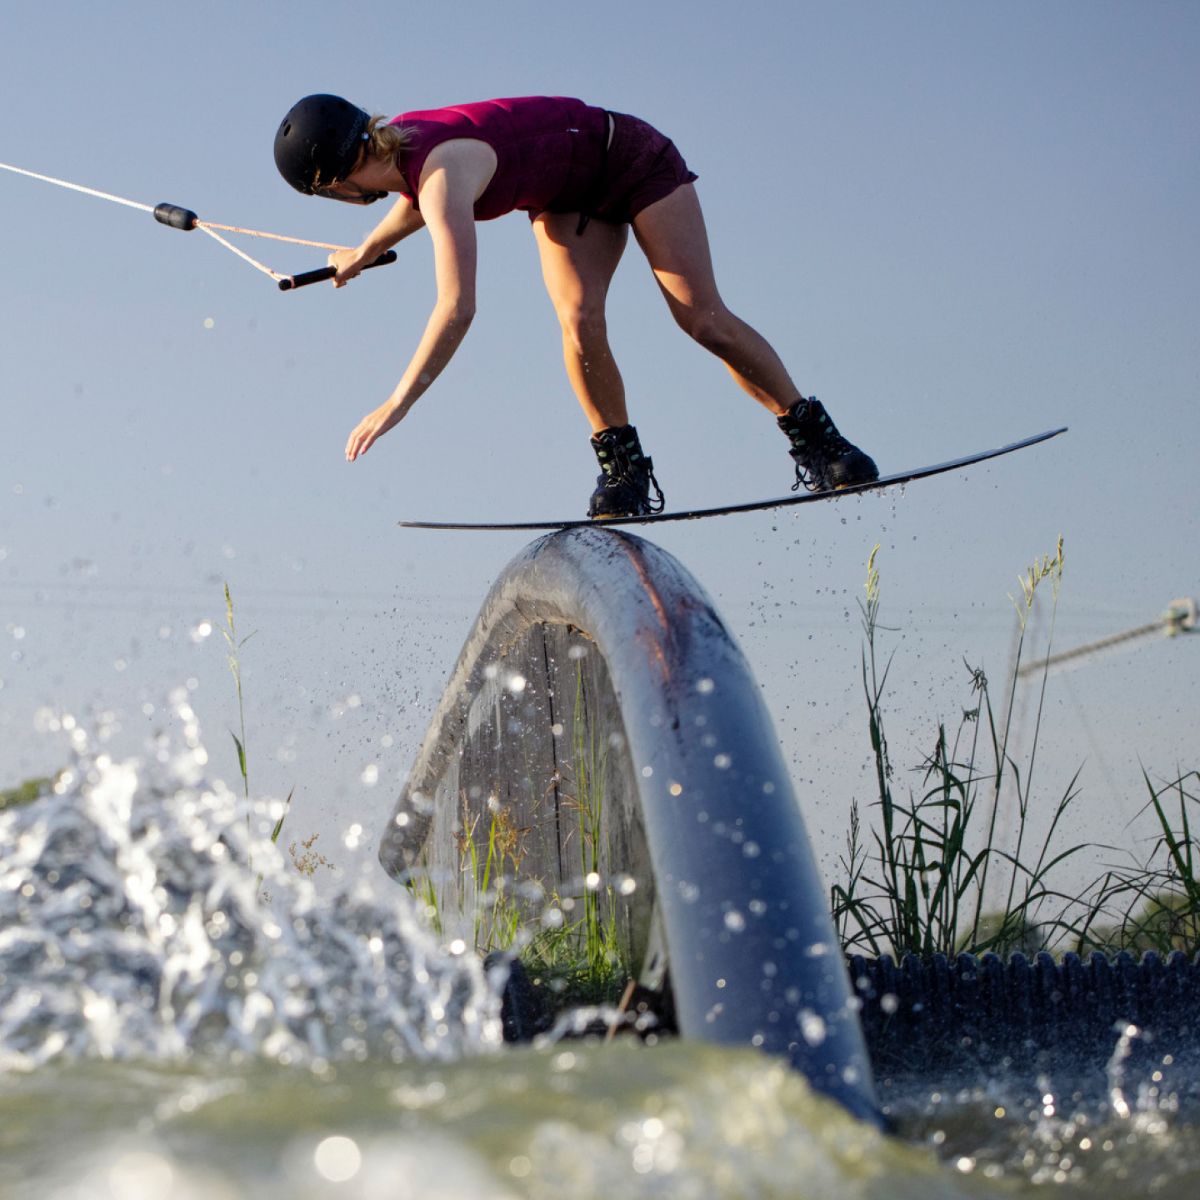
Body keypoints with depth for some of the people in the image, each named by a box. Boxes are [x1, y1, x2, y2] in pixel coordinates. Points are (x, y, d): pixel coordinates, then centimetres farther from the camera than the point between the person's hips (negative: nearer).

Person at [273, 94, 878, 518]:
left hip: (635, 163, -7)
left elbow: (456, 308, -48)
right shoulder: (391, 147, -11)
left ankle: (815, 437, -6)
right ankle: (623, 468, -10)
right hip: (569, 198, 7)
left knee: (703, 319, -16)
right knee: (579, 321, -18)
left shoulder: (443, 173, -38)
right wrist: (364, 252, 34)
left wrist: (396, 405, -47)